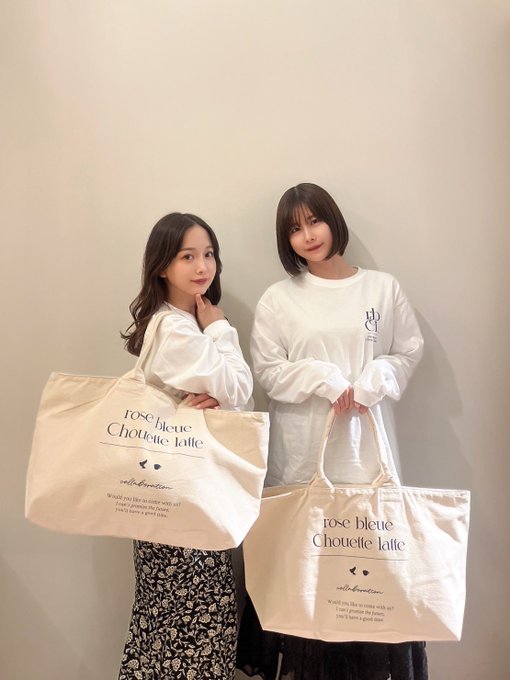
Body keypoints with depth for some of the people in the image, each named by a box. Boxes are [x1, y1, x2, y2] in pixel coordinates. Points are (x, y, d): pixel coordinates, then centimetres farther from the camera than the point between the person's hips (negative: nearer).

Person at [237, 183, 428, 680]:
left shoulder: (382, 288, 5)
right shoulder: (278, 299, 2)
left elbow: (408, 352, 6)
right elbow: (266, 371, -1)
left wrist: (371, 383, -11)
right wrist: (324, 379, -12)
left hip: (367, 444, 1)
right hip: (302, 451, 0)